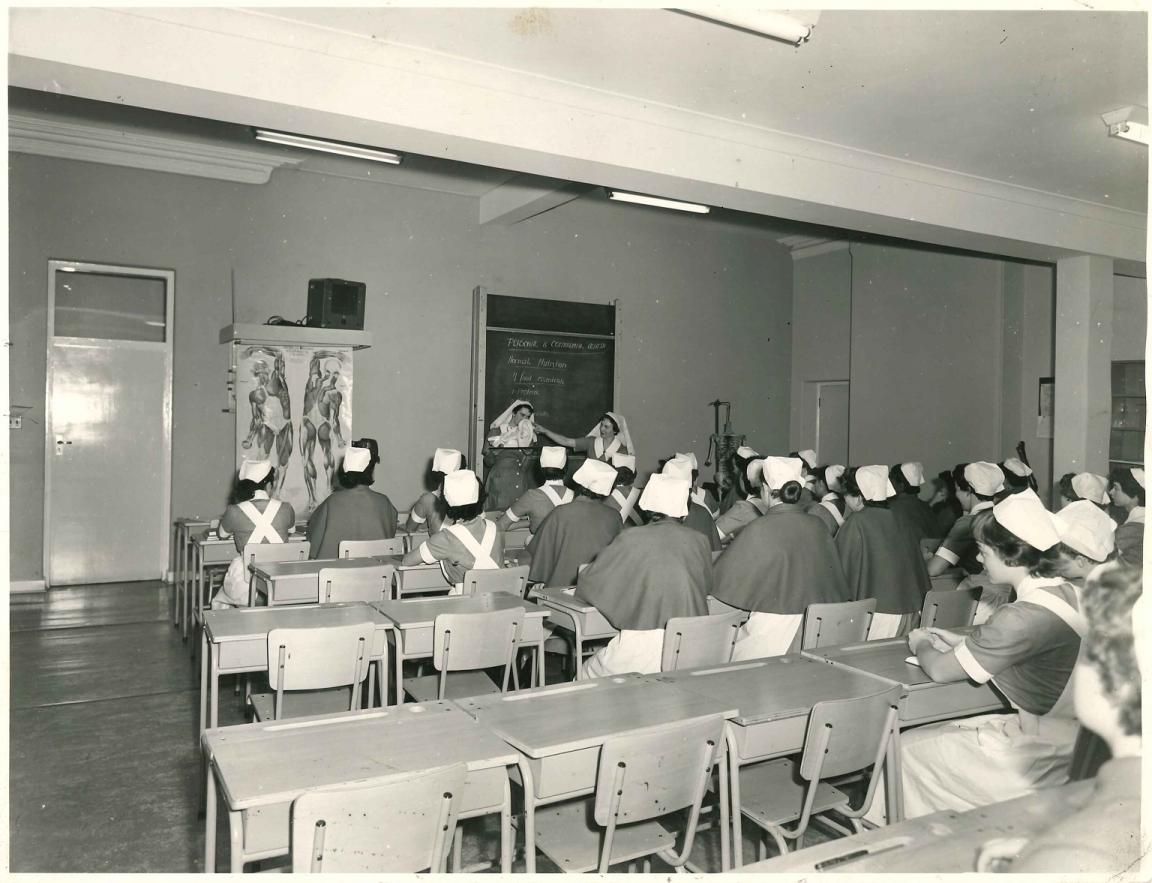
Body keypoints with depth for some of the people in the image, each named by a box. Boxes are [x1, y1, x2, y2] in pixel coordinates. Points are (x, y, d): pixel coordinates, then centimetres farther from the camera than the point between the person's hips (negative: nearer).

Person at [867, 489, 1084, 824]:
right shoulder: (1067, 592, 0)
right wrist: (961, 642, 11)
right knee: (923, 738, 17)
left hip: (1045, 756, -8)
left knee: (907, 747, 3)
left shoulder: (1024, 617, -27)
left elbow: (940, 670, -19)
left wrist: (921, 645, 3)